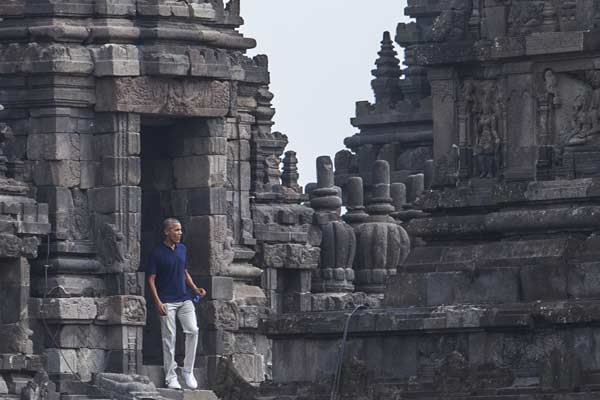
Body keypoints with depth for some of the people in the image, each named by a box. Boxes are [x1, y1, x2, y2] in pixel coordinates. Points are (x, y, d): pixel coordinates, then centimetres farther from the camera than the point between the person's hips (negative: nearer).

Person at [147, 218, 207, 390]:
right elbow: (151, 279, -6)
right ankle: (171, 377, 3)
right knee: (169, 338, -2)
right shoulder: (157, 253, -7)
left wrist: (195, 288, 7)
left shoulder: (182, 249, 11)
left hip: (184, 299, 5)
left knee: (193, 330, -8)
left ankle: (188, 371, 3)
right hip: (167, 301, -5)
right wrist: (157, 302, -15)